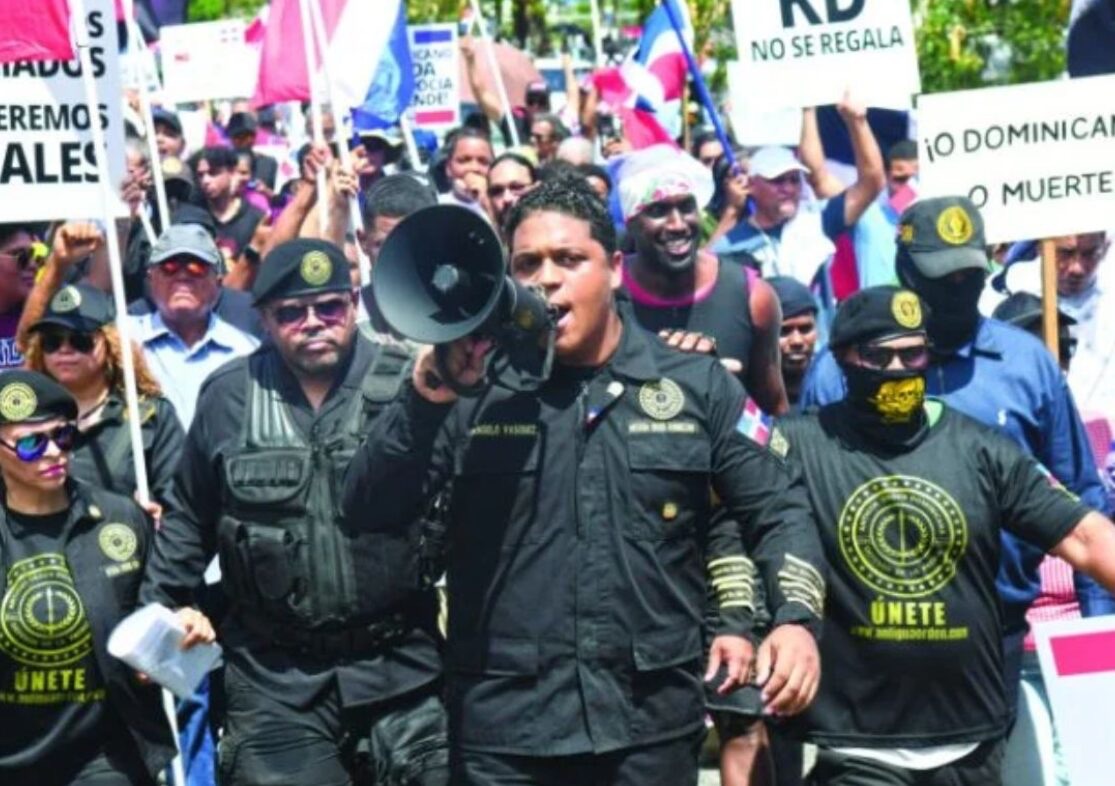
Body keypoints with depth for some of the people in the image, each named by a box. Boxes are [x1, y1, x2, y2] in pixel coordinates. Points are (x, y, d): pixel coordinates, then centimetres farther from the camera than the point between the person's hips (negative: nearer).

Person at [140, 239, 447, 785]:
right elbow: (190, 517, 14)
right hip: (276, 678, 1)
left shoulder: (407, 384, -4)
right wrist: (156, 615, 11)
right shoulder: (228, 398, 3)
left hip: (404, 667, -1)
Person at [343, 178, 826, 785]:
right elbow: (369, 511, -3)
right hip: (502, 730, -1)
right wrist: (428, 394, -16)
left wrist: (795, 618, -8)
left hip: (652, 721, 1)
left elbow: (775, 509, 9)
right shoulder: (474, 388, 2)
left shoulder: (697, 386, 5)